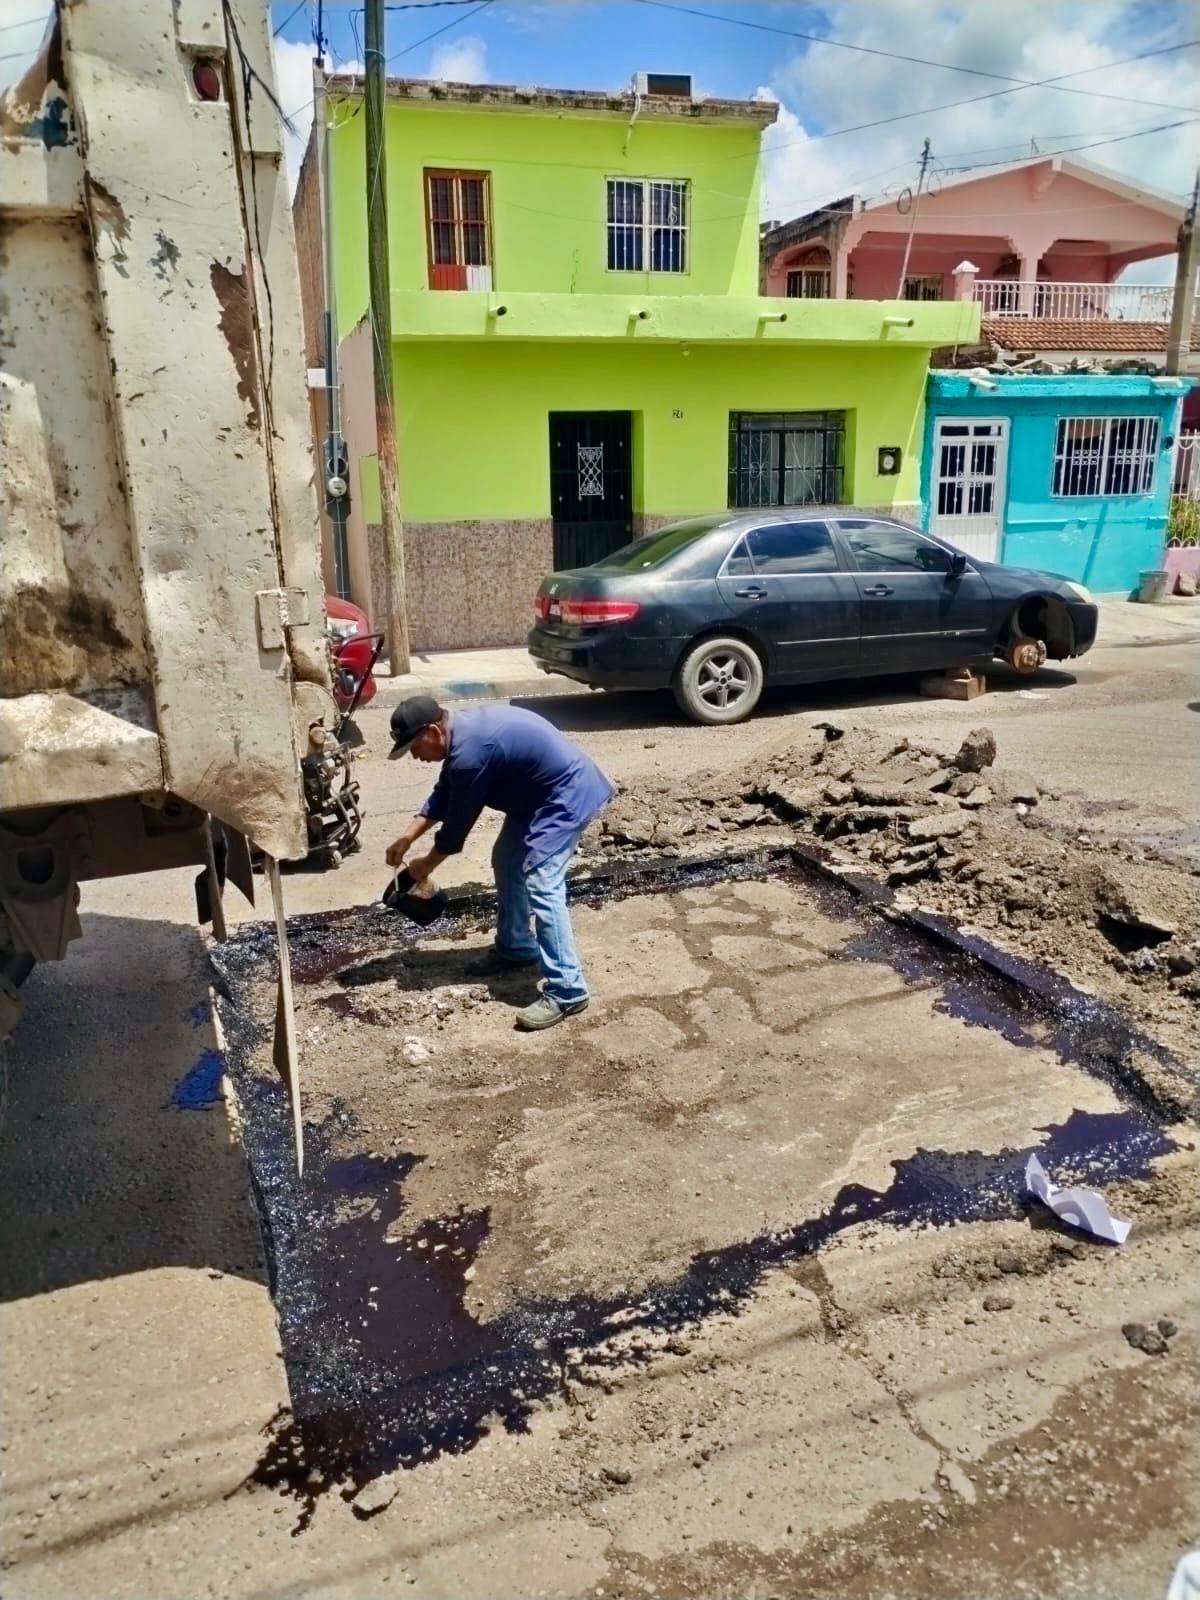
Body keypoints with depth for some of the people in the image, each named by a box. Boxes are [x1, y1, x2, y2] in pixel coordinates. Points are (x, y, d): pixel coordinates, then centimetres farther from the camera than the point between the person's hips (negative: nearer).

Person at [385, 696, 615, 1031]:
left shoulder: (470, 752, -27)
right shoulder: (463, 730, 4)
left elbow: (458, 821, -16)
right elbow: (443, 794, 15)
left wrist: (428, 864, 0)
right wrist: (407, 837, 10)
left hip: (567, 795, -11)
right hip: (537, 793, 11)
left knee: (540, 884, -17)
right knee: (507, 862, 18)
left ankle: (567, 991, -15)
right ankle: (516, 948, 34)